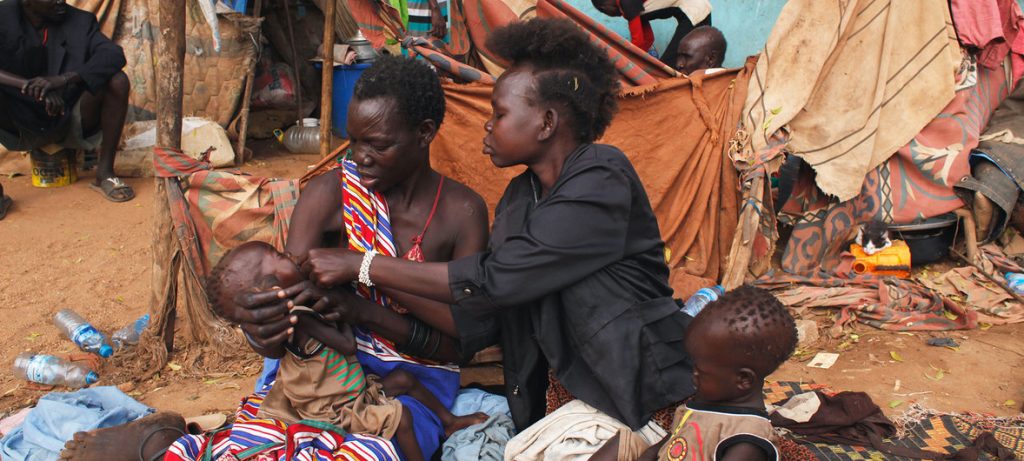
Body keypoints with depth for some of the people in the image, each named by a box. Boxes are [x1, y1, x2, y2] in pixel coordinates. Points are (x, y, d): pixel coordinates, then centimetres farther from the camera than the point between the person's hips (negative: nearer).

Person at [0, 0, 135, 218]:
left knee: (117, 81, -22)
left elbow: (115, 54, -20)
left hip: (69, 124, 1)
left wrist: (63, 79, -34)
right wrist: (32, 86, -38)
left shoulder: (79, 21, -2)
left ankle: (105, 172, -15)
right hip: (21, 128, -1)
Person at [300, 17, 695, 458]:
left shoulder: (600, 183, -18)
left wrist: (361, 266, -16)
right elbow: (487, 316, 3)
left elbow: (493, 280, -22)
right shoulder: (520, 195, 7)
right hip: (574, 393, 6)